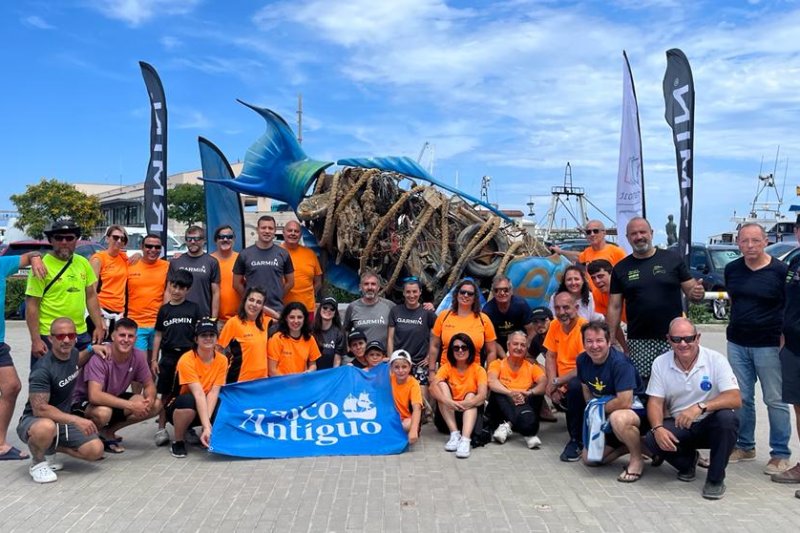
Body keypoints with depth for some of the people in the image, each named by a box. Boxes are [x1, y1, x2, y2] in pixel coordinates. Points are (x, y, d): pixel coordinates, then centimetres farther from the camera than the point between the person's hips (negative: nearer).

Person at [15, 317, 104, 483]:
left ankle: (50, 448, 12)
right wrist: (76, 420, -33)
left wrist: (91, 349, 9)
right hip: (34, 420, -7)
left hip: (64, 420, 7)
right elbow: (40, 409, -30)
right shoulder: (43, 369, -24)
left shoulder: (72, 352, 0)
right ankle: (37, 462, -9)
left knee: (96, 450, -14)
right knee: (46, 428, -43)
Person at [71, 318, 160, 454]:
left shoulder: (138, 356, -12)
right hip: (85, 402, -6)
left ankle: (108, 431, 4)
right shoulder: (99, 357, -28)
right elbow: (95, 396, -38)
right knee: (103, 413, -39)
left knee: (155, 405, -10)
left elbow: (149, 385, -1)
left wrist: (149, 399, -25)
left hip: (115, 398, 6)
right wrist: (131, 405, -40)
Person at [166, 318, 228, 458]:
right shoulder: (187, 360, -23)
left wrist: (207, 419, -33)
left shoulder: (222, 360, -11)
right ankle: (178, 442, -12)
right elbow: (199, 394, -33)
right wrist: (206, 426, -40)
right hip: (180, 407, -3)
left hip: (206, 405, 3)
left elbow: (214, 392, -17)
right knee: (188, 400, -38)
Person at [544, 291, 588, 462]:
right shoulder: (555, 326, 1)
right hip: (563, 381, 9)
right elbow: (550, 357, 3)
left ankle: (577, 441, -20)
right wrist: (552, 384, -12)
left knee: (574, 386, -35)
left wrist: (557, 382, -20)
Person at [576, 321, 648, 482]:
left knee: (619, 418, -42)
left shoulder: (620, 363, -27)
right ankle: (628, 445, 20)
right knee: (589, 458, 3)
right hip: (606, 418, 7)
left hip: (637, 409, -7)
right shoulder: (582, 360, -6)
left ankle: (637, 460, -15)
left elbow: (625, 403, -33)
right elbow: (586, 389, 11)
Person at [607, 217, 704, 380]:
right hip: (638, 342, 1)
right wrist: (611, 340, 0)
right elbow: (614, 307, 7)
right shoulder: (621, 268, 8)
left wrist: (697, 293, -17)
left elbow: (690, 290, 7)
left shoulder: (673, 259, 4)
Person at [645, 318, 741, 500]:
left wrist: (700, 407, -37)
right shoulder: (660, 363, -3)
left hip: (710, 424, -2)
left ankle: (715, 478, -12)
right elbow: (655, 402, -3)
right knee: (652, 440, -26)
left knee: (727, 418, -34)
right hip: (678, 426, 2)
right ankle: (687, 461, 10)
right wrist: (658, 428, -24)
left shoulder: (716, 360, -12)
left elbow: (735, 399, -21)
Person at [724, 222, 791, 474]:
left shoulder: (780, 270, -9)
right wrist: (737, 324, 12)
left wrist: (784, 336, -14)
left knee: (775, 400, 3)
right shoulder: (732, 269, 5)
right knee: (741, 398, 12)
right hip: (737, 344, 5)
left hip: (769, 345, -4)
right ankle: (745, 446, 26)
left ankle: (780, 454, 15)